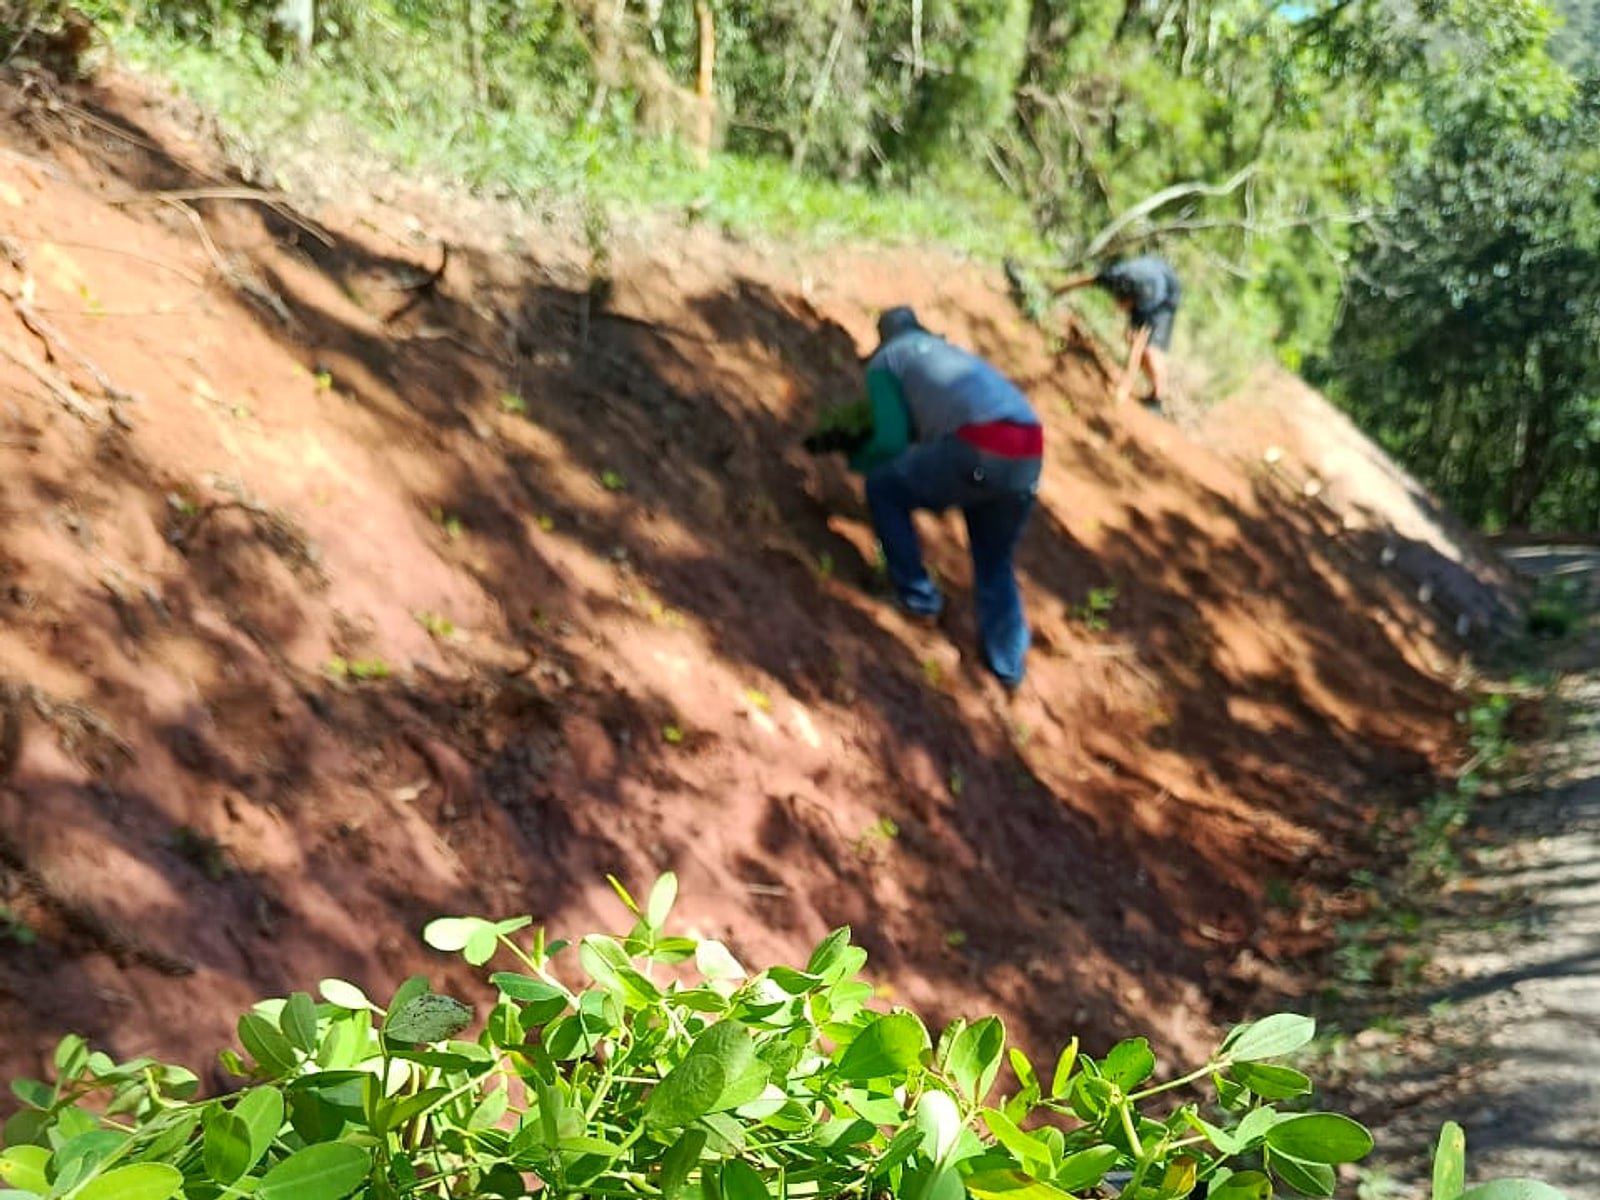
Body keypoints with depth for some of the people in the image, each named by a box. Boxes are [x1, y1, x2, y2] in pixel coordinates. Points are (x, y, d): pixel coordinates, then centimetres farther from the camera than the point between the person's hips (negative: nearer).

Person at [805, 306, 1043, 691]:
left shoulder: (884, 362, 17)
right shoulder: (952, 354, 38)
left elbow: (891, 442, 7)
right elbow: (918, 426, 43)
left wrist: (856, 457, 28)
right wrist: (851, 440, 47)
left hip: (980, 448, -7)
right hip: (1029, 454, 7)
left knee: (883, 487, 18)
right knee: (995, 562, 26)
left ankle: (917, 596, 20)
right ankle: (1007, 665, 26)